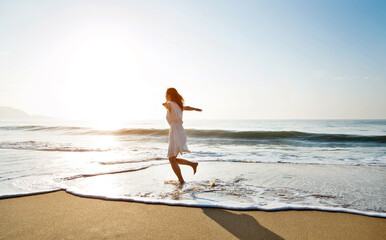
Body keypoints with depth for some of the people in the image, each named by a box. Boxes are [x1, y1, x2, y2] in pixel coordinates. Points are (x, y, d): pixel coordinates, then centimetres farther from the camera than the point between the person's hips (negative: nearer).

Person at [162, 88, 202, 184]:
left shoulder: (171, 103, -7)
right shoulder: (179, 105, 17)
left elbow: (168, 105, -33)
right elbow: (187, 107, 38)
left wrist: (165, 105, -56)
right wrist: (196, 109, 57)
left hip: (175, 133, -8)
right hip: (180, 132, 8)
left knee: (172, 160, -3)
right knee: (173, 159, 17)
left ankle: (181, 181, -3)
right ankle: (193, 164, 14)